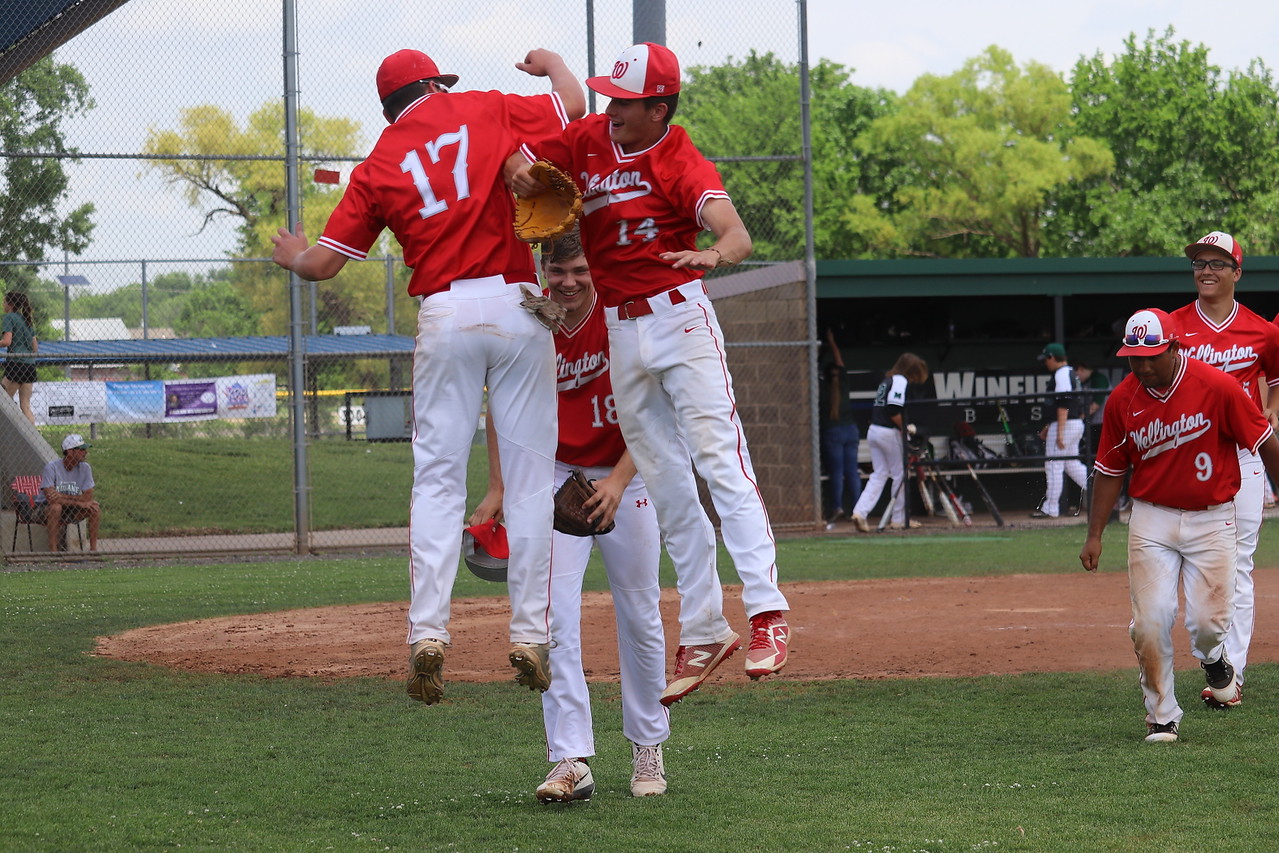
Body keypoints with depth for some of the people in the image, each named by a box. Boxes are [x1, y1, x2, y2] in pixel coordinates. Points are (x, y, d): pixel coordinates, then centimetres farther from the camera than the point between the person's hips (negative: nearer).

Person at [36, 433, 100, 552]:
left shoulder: (84, 468, -5)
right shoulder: (51, 467, -19)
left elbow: (88, 497, -12)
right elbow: (50, 498, -28)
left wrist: (63, 497, -26)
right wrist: (80, 502, -25)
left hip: (70, 511, 4)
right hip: (45, 508, -4)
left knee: (95, 507, -17)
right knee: (56, 507, -37)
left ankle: (93, 548, -11)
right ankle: (53, 550, -33)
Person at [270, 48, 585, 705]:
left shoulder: (378, 166, 8)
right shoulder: (487, 111, 7)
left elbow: (322, 265, 6)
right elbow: (573, 103, 18)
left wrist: (292, 254, 30)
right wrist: (550, 61, 40)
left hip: (445, 317, 0)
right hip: (517, 307, 0)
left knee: (437, 480, 3)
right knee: (530, 477, 4)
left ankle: (427, 633, -9)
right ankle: (531, 637, 2)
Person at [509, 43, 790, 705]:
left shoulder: (683, 165, -14)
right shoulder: (586, 140, 3)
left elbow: (738, 236, -28)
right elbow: (518, 158, 10)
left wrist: (713, 254, -52)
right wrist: (518, 171, -16)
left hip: (678, 315, -6)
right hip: (615, 332, 6)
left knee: (719, 458, -17)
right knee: (663, 485, 8)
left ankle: (766, 612, -23)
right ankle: (702, 632, 13)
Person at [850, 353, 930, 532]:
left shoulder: (886, 381, 17)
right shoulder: (900, 381, -10)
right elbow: (893, 411, -22)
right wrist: (904, 428, -11)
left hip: (873, 430, 8)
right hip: (889, 433, -8)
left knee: (879, 474, 8)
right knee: (900, 474, 5)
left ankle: (860, 512, -7)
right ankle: (899, 519, 12)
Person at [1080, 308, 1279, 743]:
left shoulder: (1217, 387, -14)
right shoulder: (1123, 401, -4)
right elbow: (1110, 470, 6)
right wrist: (1094, 535, 5)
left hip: (1211, 519, -2)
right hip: (1152, 520, 2)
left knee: (1208, 619, -6)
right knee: (1151, 621, -7)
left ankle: (1212, 657, 32)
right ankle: (1161, 716, 8)